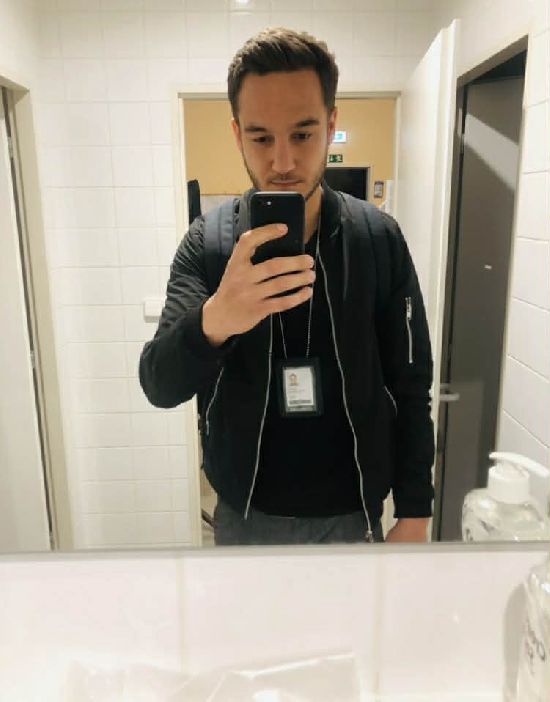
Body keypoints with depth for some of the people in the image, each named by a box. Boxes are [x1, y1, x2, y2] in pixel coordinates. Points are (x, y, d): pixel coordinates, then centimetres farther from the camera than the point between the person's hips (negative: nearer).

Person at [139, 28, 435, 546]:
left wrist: (414, 513, -3)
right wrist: (213, 321, -40)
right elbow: (159, 386, -20)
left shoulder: (380, 239, -12)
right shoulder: (207, 242, -13)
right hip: (245, 512, 1)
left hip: (350, 512, 0)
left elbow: (410, 387, -5)